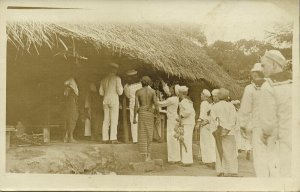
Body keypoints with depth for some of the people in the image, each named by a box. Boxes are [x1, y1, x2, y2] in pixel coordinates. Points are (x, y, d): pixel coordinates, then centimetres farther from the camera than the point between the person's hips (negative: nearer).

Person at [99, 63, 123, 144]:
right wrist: (121, 87, 11)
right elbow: (120, 92, -8)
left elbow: (101, 92, 15)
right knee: (114, 120, -6)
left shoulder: (104, 79, 13)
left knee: (106, 120, 6)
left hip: (105, 101, 5)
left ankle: (105, 138, 3)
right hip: (114, 101, -5)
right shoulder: (117, 78, -4)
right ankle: (113, 138, -12)